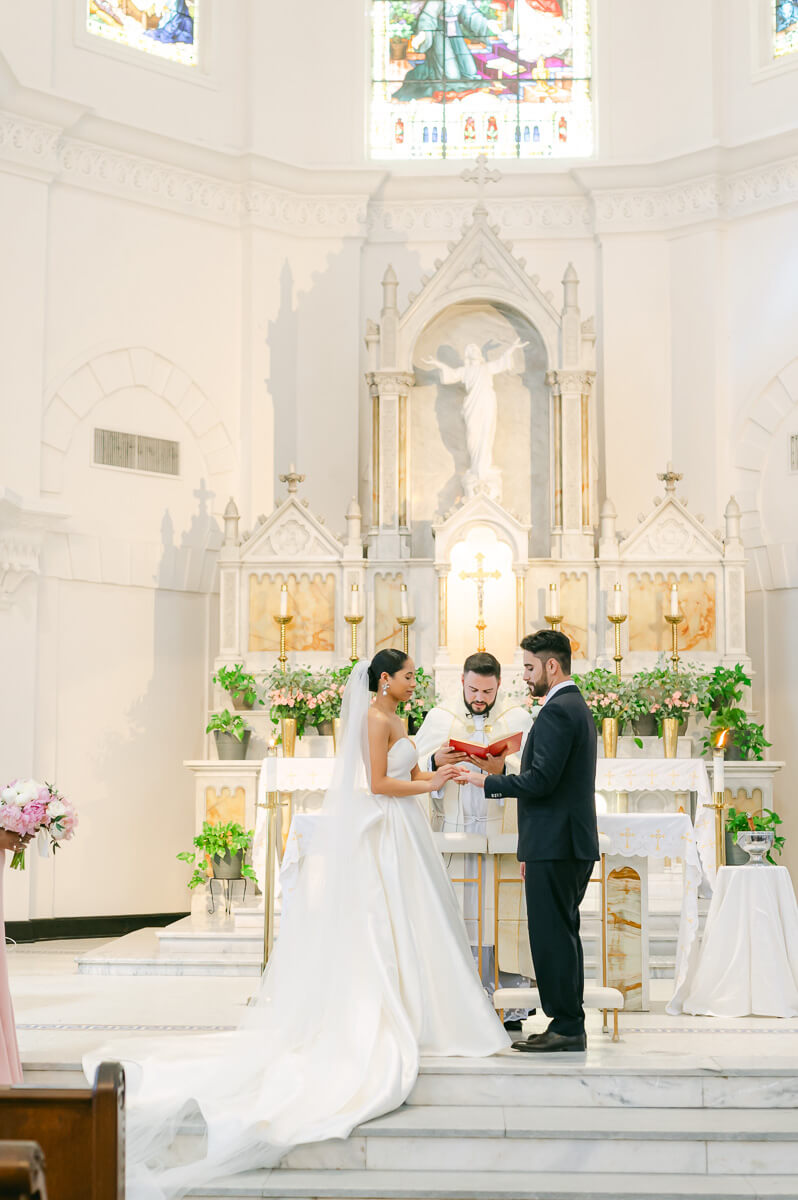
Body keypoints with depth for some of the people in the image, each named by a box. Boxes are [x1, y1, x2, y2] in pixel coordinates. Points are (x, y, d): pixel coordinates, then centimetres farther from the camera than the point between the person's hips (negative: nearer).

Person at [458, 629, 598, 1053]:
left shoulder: (557, 711, -14)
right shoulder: (577, 708, 19)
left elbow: (540, 780, -22)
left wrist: (486, 781, -8)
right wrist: (532, 852, 22)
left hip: (555, 845, -10)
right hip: (572, 844, 10)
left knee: (552, 935, -6)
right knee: (562, 934, 13)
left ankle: (566, 1027, -2)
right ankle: (568, 1025, 17)